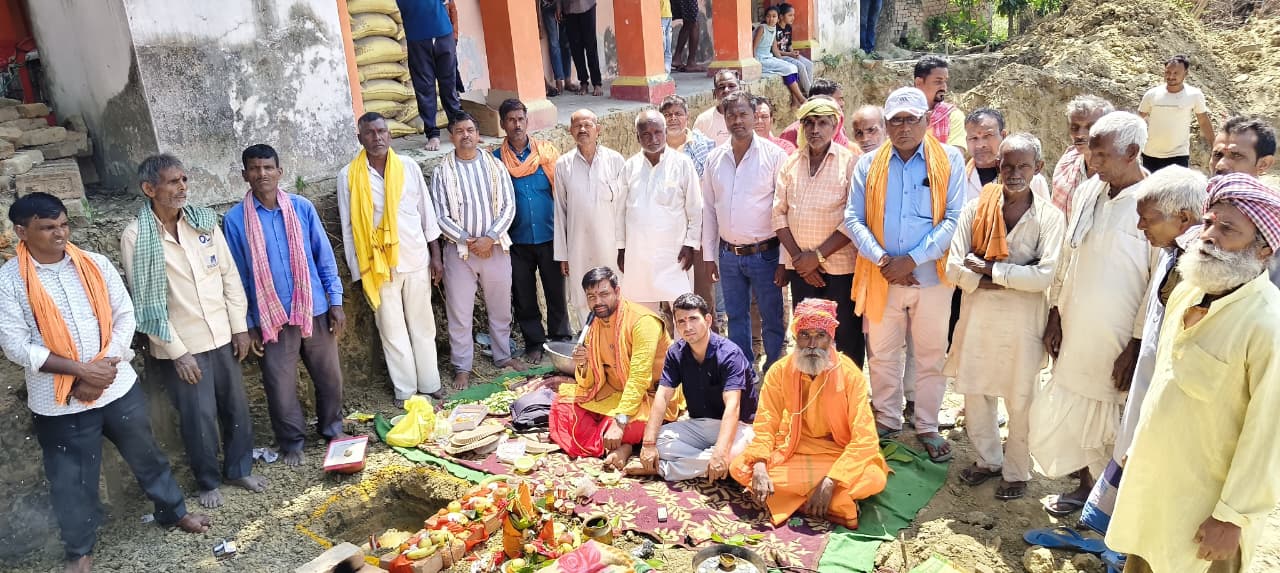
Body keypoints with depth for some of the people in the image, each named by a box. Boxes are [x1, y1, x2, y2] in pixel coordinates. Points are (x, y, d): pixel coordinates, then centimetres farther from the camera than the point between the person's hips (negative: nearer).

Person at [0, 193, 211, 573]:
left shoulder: (96, 265, -2)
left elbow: (125, 316, -1)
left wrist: (104, 368, -12)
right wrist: (81, 370, -19)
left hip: (118, 386, 2)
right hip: (58, 401, -2)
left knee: (146, 454, 17)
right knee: (71, 478, 12)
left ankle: (173, 512, 39)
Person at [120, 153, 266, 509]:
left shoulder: (204, 220, -1)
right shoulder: (135, 238, -13)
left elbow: (229, 275, 4)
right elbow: (146, 302, -12)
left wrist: (239, 326, 2)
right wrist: (177, 352, -13)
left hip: (221, 336, 4)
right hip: (181, 345, -4)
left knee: (237, 407, 14)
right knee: (199, 418, 7)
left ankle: (239, 469, 35)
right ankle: (208, 482, 28)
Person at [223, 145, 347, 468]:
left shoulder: (302, 207, -3)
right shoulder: (235, 219, -6)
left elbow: (324, 256, 3)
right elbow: (237, 275, 0)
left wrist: (336, 301, 0)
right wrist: (249, 323, 0)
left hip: (315, 309, 1)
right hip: (272, 317, -1)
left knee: (329, 376, 13)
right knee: (280, 385, 8)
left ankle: (331, 427, 37)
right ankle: (292, 441, 29)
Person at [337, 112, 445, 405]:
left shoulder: (409, 167, 1)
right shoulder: (349, 176, -3)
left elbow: (426, 212, 7)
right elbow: (348, 228, -1)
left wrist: (436, 255, 4)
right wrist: (358, 274, -2)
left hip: (416, 260, 2)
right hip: (378, 266, -1)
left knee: (423, 325, 10)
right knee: (392, 330, 7)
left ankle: (430, 383, 22)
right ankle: (405, 390, 19)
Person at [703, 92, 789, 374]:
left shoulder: (774, 155, -8)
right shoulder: (714, 159, 5)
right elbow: (709, 209, 10)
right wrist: (709, 254, 9)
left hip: (764, 253, -4)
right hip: (728, 255, 4)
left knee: (772, 320, 5)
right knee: (736, 317, 15)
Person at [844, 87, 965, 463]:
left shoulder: (949, 160, -1)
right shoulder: (868, 164, 4)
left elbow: (955, 218, -8)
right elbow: (853, 219, -1)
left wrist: (912, 259, -15)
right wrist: (882, 259, -15)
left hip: (931, 276, -1)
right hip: (881, 276, 1)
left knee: (931, 356, 10)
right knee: (882, 354, 11)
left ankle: (927, 427, 25)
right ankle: (887, 423, 28)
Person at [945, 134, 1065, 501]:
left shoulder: (1049, 217, -8)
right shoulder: (976, 209, -2)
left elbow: (1046, 276, -18)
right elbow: (955, 267, -8)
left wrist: (989, 269, -16)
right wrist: (1013, 278, -15)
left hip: (1023, 323, -2)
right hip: (978, 317, 3)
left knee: (1020, 401, 10)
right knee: (975, 394, 15)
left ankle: (1017, 472, 31)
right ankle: (988, 459, 37)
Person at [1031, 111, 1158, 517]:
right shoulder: (1086, 193, 3)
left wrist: (1137, 346, -14)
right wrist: (1054, 315, 9)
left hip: (1120, 341, -6)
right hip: (1075, 331, 6)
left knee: (1112, 421, 8)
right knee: (1070, 413, 15)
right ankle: (1087, 486, 37)